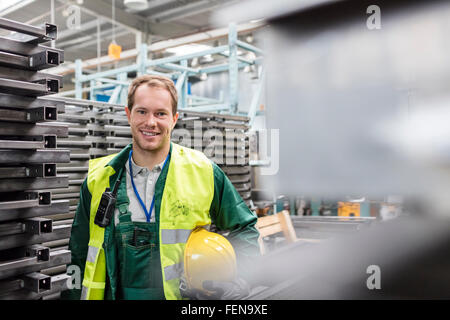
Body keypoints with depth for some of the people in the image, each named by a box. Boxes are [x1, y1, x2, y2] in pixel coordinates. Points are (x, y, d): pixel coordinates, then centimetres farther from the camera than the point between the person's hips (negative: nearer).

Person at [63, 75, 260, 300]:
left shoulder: (204, 173, -2)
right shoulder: (99, 179, 2)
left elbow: (244, 229, 9)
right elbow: (79, 257, 11)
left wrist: (233, 276, -6)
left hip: (187, 297, 1)